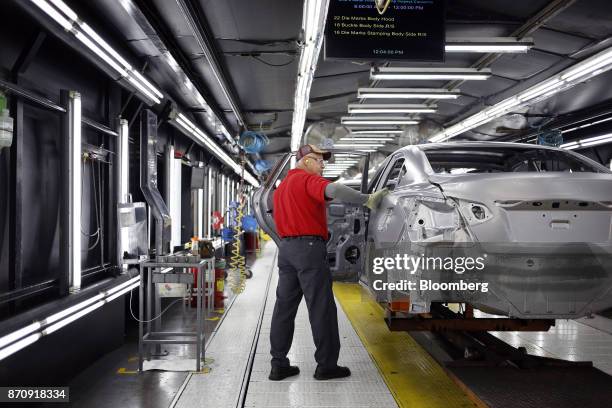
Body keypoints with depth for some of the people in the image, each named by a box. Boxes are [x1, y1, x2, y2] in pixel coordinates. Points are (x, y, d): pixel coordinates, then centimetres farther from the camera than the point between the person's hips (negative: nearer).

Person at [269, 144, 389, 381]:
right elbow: (333, 190, -26)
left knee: (284, 306, 9)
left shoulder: (282, 186, 23)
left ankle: (279, 365, 12)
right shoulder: (307, 179, -7)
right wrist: (367, 200, -29)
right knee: (321, 308, -2)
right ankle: (326, 365, 4)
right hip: (309, 247, -9)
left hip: (286, 248, 9)